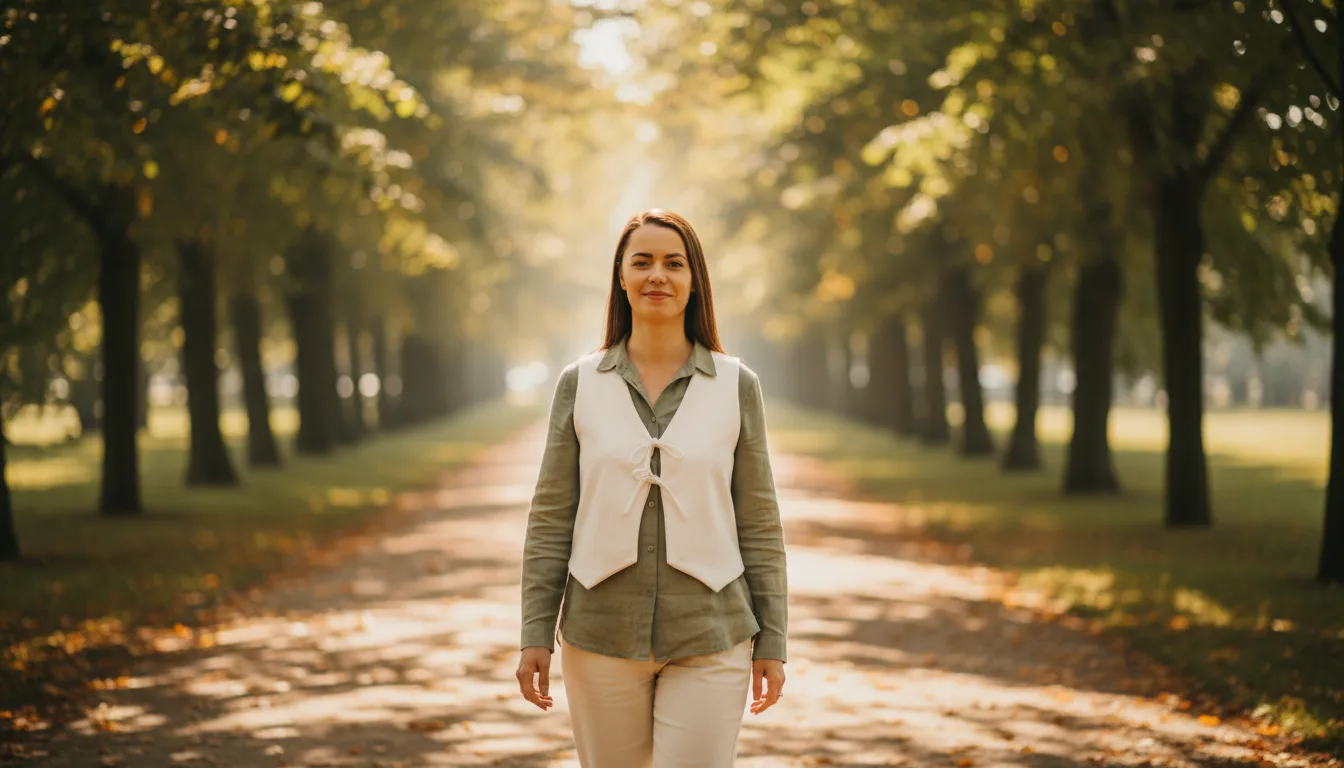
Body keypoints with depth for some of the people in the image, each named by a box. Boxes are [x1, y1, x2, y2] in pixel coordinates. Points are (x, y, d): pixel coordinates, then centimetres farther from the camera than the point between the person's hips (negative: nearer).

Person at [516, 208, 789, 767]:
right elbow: (550, 518, 4)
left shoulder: (736, 385, 2)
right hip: (602, 637, 1)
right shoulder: (581, 383, 3)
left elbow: (758, 522, 4)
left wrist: (771, 639, 1)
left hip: (709, 640, -1)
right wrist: (535, 634, -1)